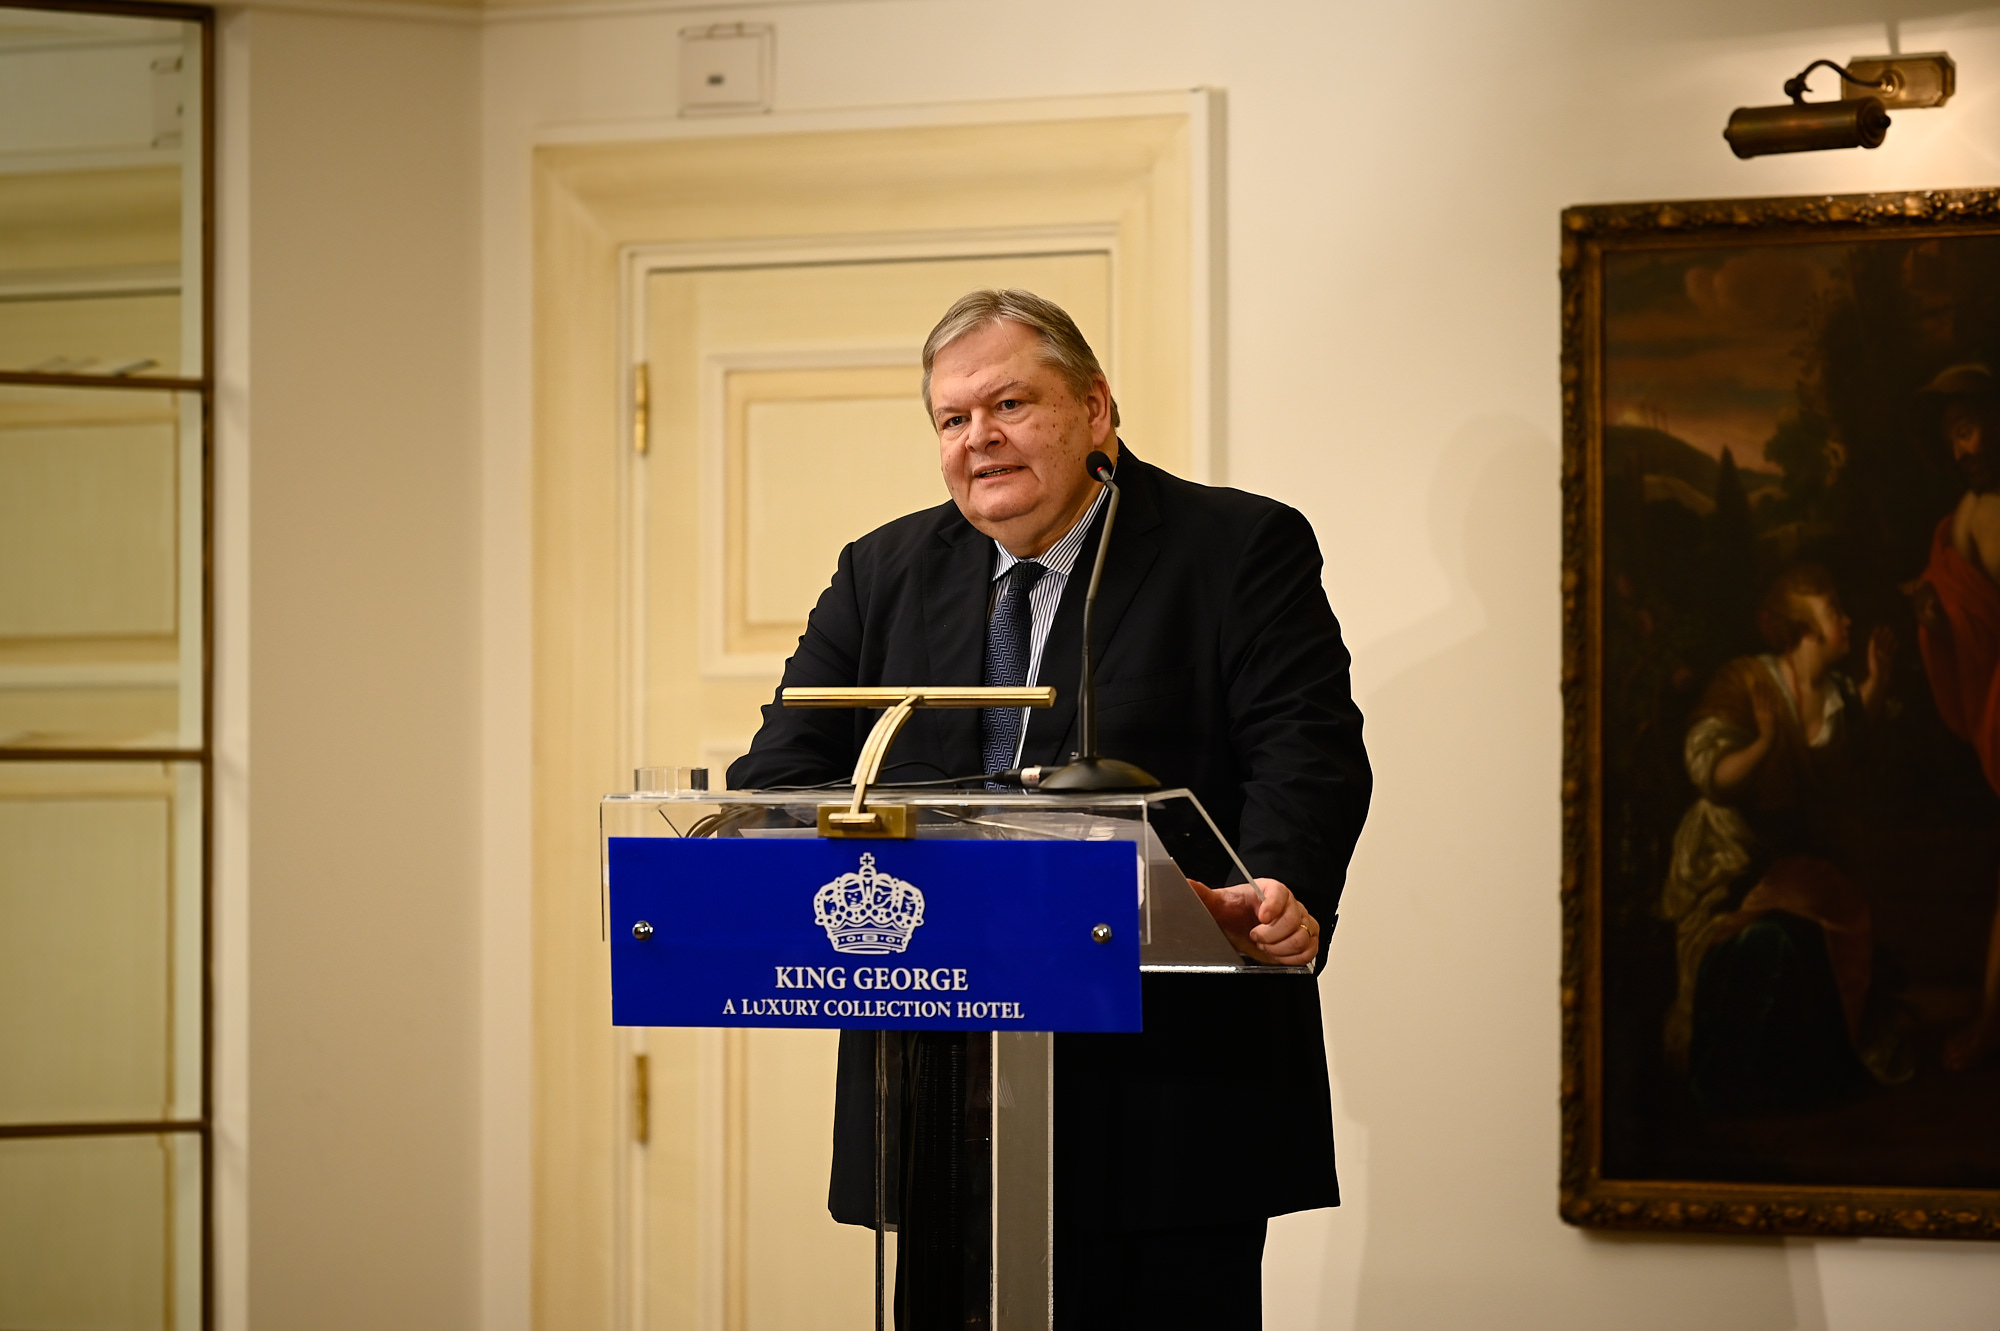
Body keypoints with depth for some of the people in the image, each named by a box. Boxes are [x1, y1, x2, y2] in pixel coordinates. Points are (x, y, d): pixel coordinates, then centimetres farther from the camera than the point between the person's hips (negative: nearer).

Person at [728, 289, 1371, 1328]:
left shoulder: (1243, 549, 1)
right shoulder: (885, 573, 15)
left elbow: (1307, 748, -10)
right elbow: (792, 762, 9)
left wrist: (1280, 885, -31)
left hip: (1169, 1087, -4)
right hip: (941, 1091, 4)